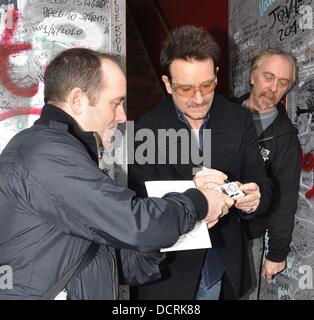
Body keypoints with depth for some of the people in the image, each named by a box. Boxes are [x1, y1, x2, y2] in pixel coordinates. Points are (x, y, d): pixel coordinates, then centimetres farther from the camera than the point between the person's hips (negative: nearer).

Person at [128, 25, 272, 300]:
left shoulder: (240, 120, -4)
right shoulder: (147, 129, -13)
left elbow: (260, 182, -2)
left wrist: (255, 197, -25)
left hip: (224, 265, 3)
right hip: (167, 268, -2)